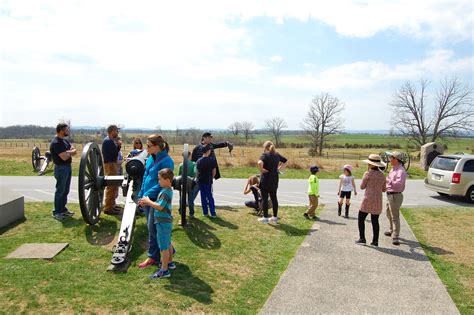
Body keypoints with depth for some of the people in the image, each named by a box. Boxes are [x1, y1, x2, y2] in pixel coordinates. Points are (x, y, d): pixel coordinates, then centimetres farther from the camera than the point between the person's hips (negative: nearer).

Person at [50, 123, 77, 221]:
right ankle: (56, 212, 6)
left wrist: (67, 152, -16)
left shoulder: (65, 140, 11)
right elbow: (64, 157, -24)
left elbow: (74, 151, 4)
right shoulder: (56, 143, -18)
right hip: (61, 168, -9)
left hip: (68, 167, 9)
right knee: (60, 191, -3)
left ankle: (63, 209, 25)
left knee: (65, 190, 15)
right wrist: (70, 152, -5)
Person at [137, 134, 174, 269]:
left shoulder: (166, 161, -17)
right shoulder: (150, 159, 9)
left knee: (152, 228, 0)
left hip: (157, 199, -8)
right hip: (147, 198, 9)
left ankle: (153, 257, 18)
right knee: (151, 227, 15)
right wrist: (141, 194, 12)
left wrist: (148, 194, -19)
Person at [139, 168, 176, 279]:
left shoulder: (165, 192, -21)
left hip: (163, 222, -10)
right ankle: (170, 262, 37)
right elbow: (160, 204, 14)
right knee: (167, 243, 22)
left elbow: (159, 207, -27)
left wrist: (148, 201, -15)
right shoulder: (168, 190, 9)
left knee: (163, 247, -4)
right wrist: (146, 203, 6)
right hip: (166, 221, 10)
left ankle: (164, 270, 2)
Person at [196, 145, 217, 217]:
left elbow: (197, 170, 6)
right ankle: (213, 213, 1)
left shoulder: (198, 160, 2)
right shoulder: (212, 159, -9)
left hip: (200, 181, 4)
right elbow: (214, 171, -4)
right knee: (210, 197, 2)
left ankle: (205, 212, 16)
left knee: (203, 197, 12)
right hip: (208, 181, -4)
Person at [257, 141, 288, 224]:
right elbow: (285, 161, 19)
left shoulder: (265, 155, -12)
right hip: (274, 180, 6)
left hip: (265, 180, -6)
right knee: (274, 198, 13)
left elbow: (260, 162, -32)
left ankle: (265, 218, 8)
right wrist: (279, 169, 13)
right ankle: (275, 217, 20)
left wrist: (261, 170, -16)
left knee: (264, 199, 3)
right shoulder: (277, 155, 8)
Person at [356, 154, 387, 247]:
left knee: (361, 218, 7)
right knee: (375, 221, 10)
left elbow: (362, 186, -2)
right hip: (378, 201, 5)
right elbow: (384, 189, 14)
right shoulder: (382, 175, 7)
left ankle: (362, 238, 4)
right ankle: (375, 241, 10)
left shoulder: (368, 174, -11)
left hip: (368, 200, -5)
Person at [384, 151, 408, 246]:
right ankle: (392, 231, 41)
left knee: (395, 216, -9)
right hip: (389, 195, 11)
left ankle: (395, 237, -7)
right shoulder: (393, 169, 11)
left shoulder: (401, 171, -20)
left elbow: (399, 183, -32)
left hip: (395, 196, -10)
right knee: (389, 214, 24)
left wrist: (389, 181, -21)